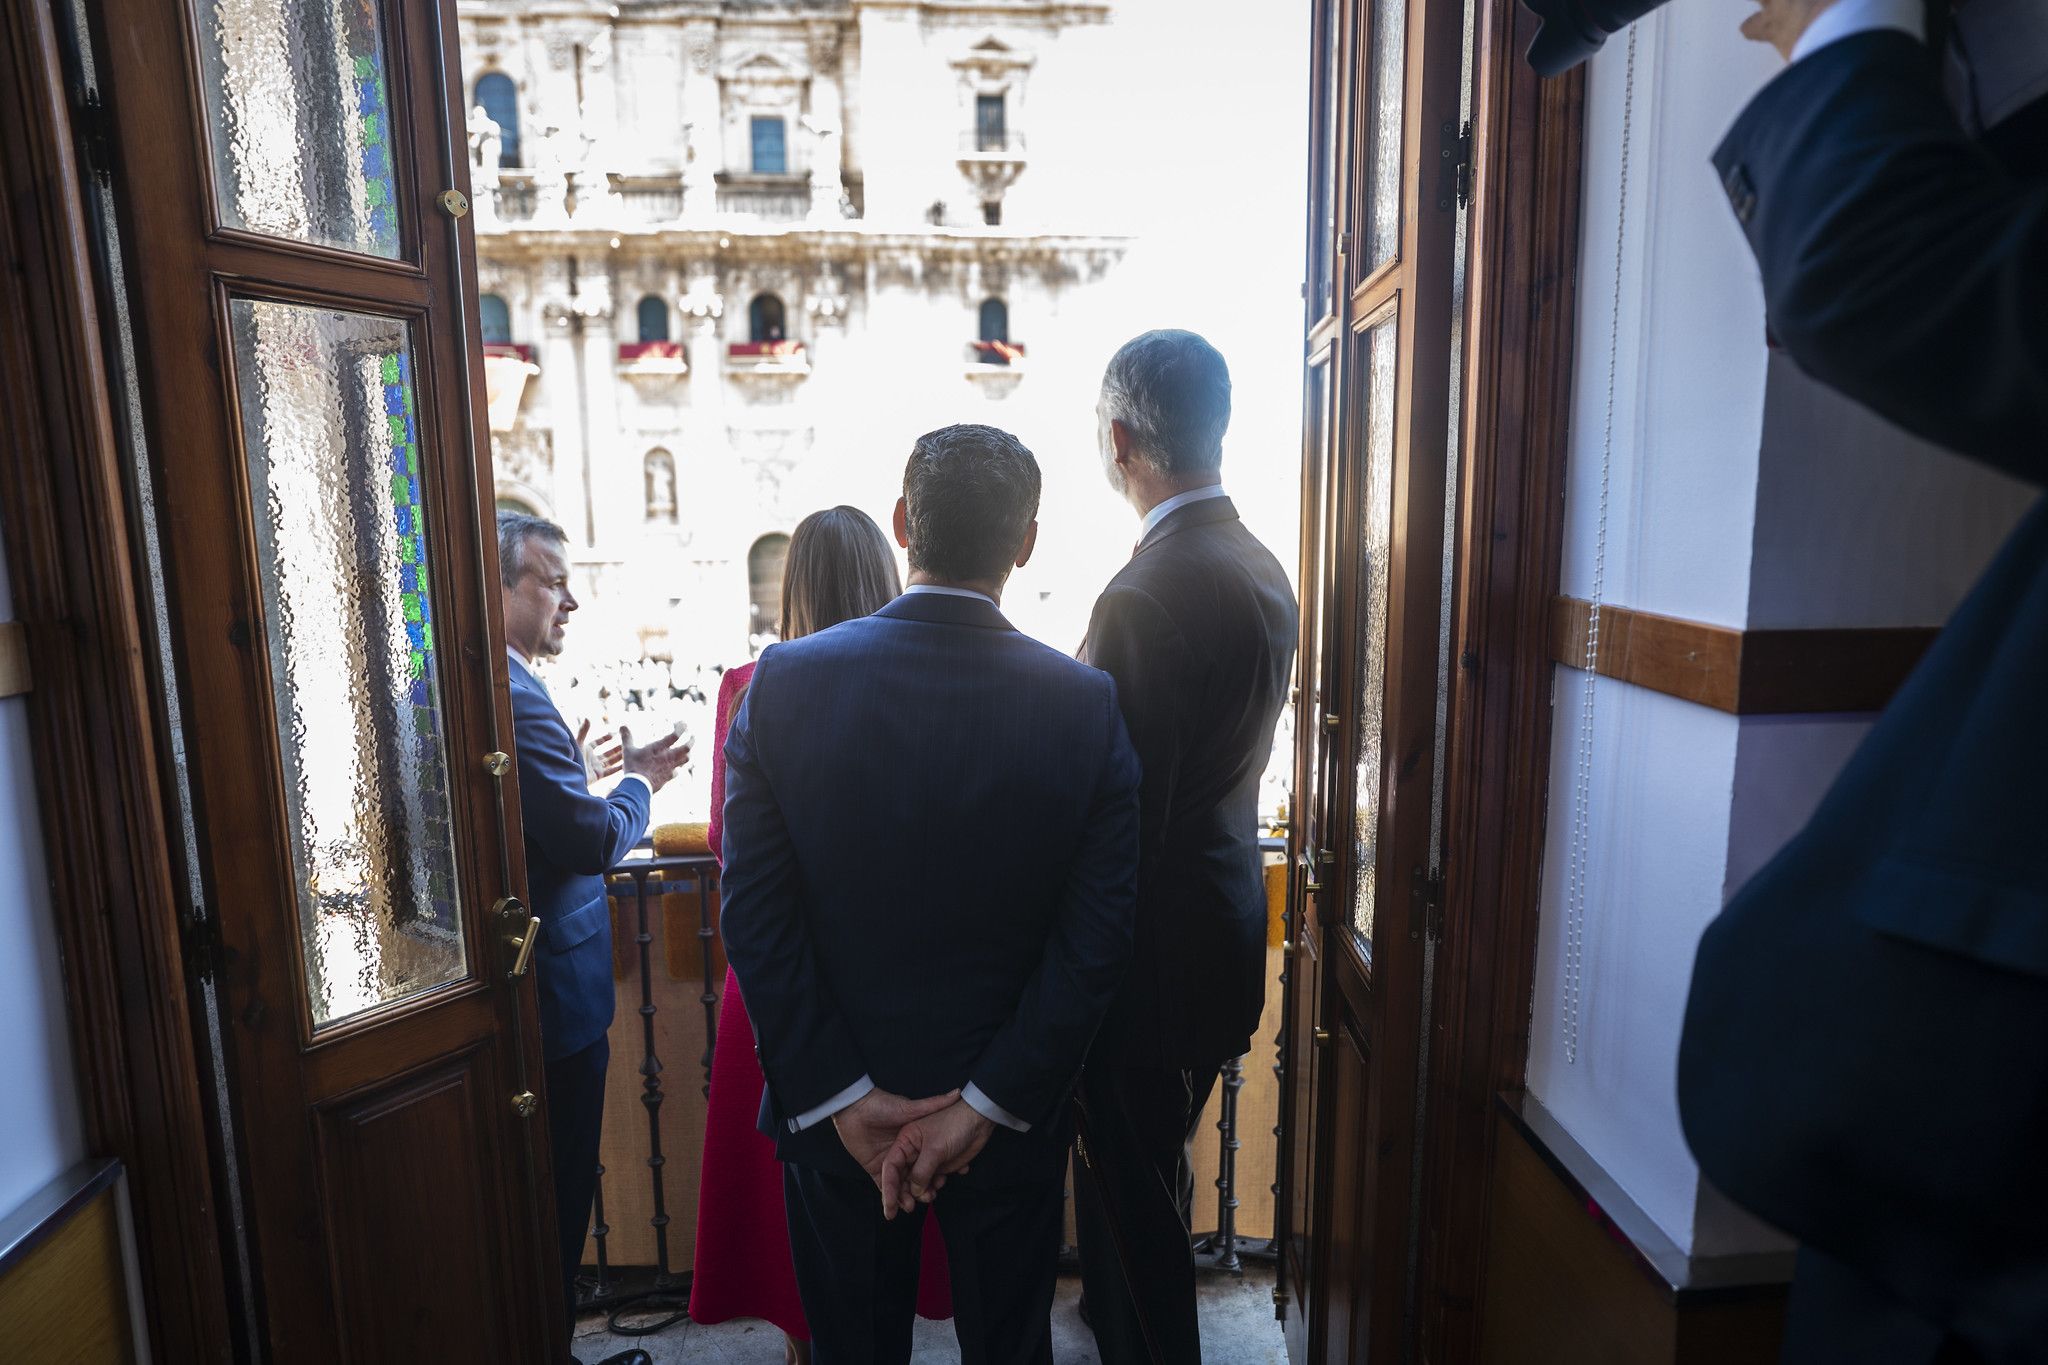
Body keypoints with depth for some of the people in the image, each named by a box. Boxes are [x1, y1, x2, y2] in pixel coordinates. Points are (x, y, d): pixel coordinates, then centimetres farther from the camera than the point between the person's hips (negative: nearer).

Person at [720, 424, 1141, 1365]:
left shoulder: (784, 681, -15)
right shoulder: (1087, 703, -15)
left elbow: (753, 917, -14)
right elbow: (1095, 942, -15)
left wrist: (841, 1096, -10)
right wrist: (987, 1104, -10)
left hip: (833, 1110, 1)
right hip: (1017, 1118, 0)